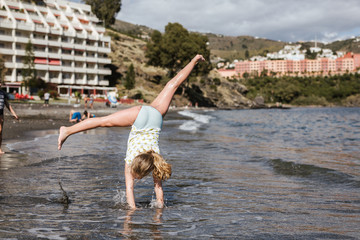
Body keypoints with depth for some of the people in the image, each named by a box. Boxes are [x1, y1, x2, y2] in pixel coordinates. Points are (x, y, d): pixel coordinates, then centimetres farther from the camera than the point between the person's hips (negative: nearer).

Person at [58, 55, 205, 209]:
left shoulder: (154, 162, -22)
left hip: (155, 115, 1)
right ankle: (67, 131, 22)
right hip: (138, 116, 0)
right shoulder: (131, 160, -22)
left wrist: (160, 205, -11)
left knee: (172, 86, 13)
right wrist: (133, 208, -18)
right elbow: (129, 187, -17)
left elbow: (158, 186, -14)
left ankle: (194, 61, 27)